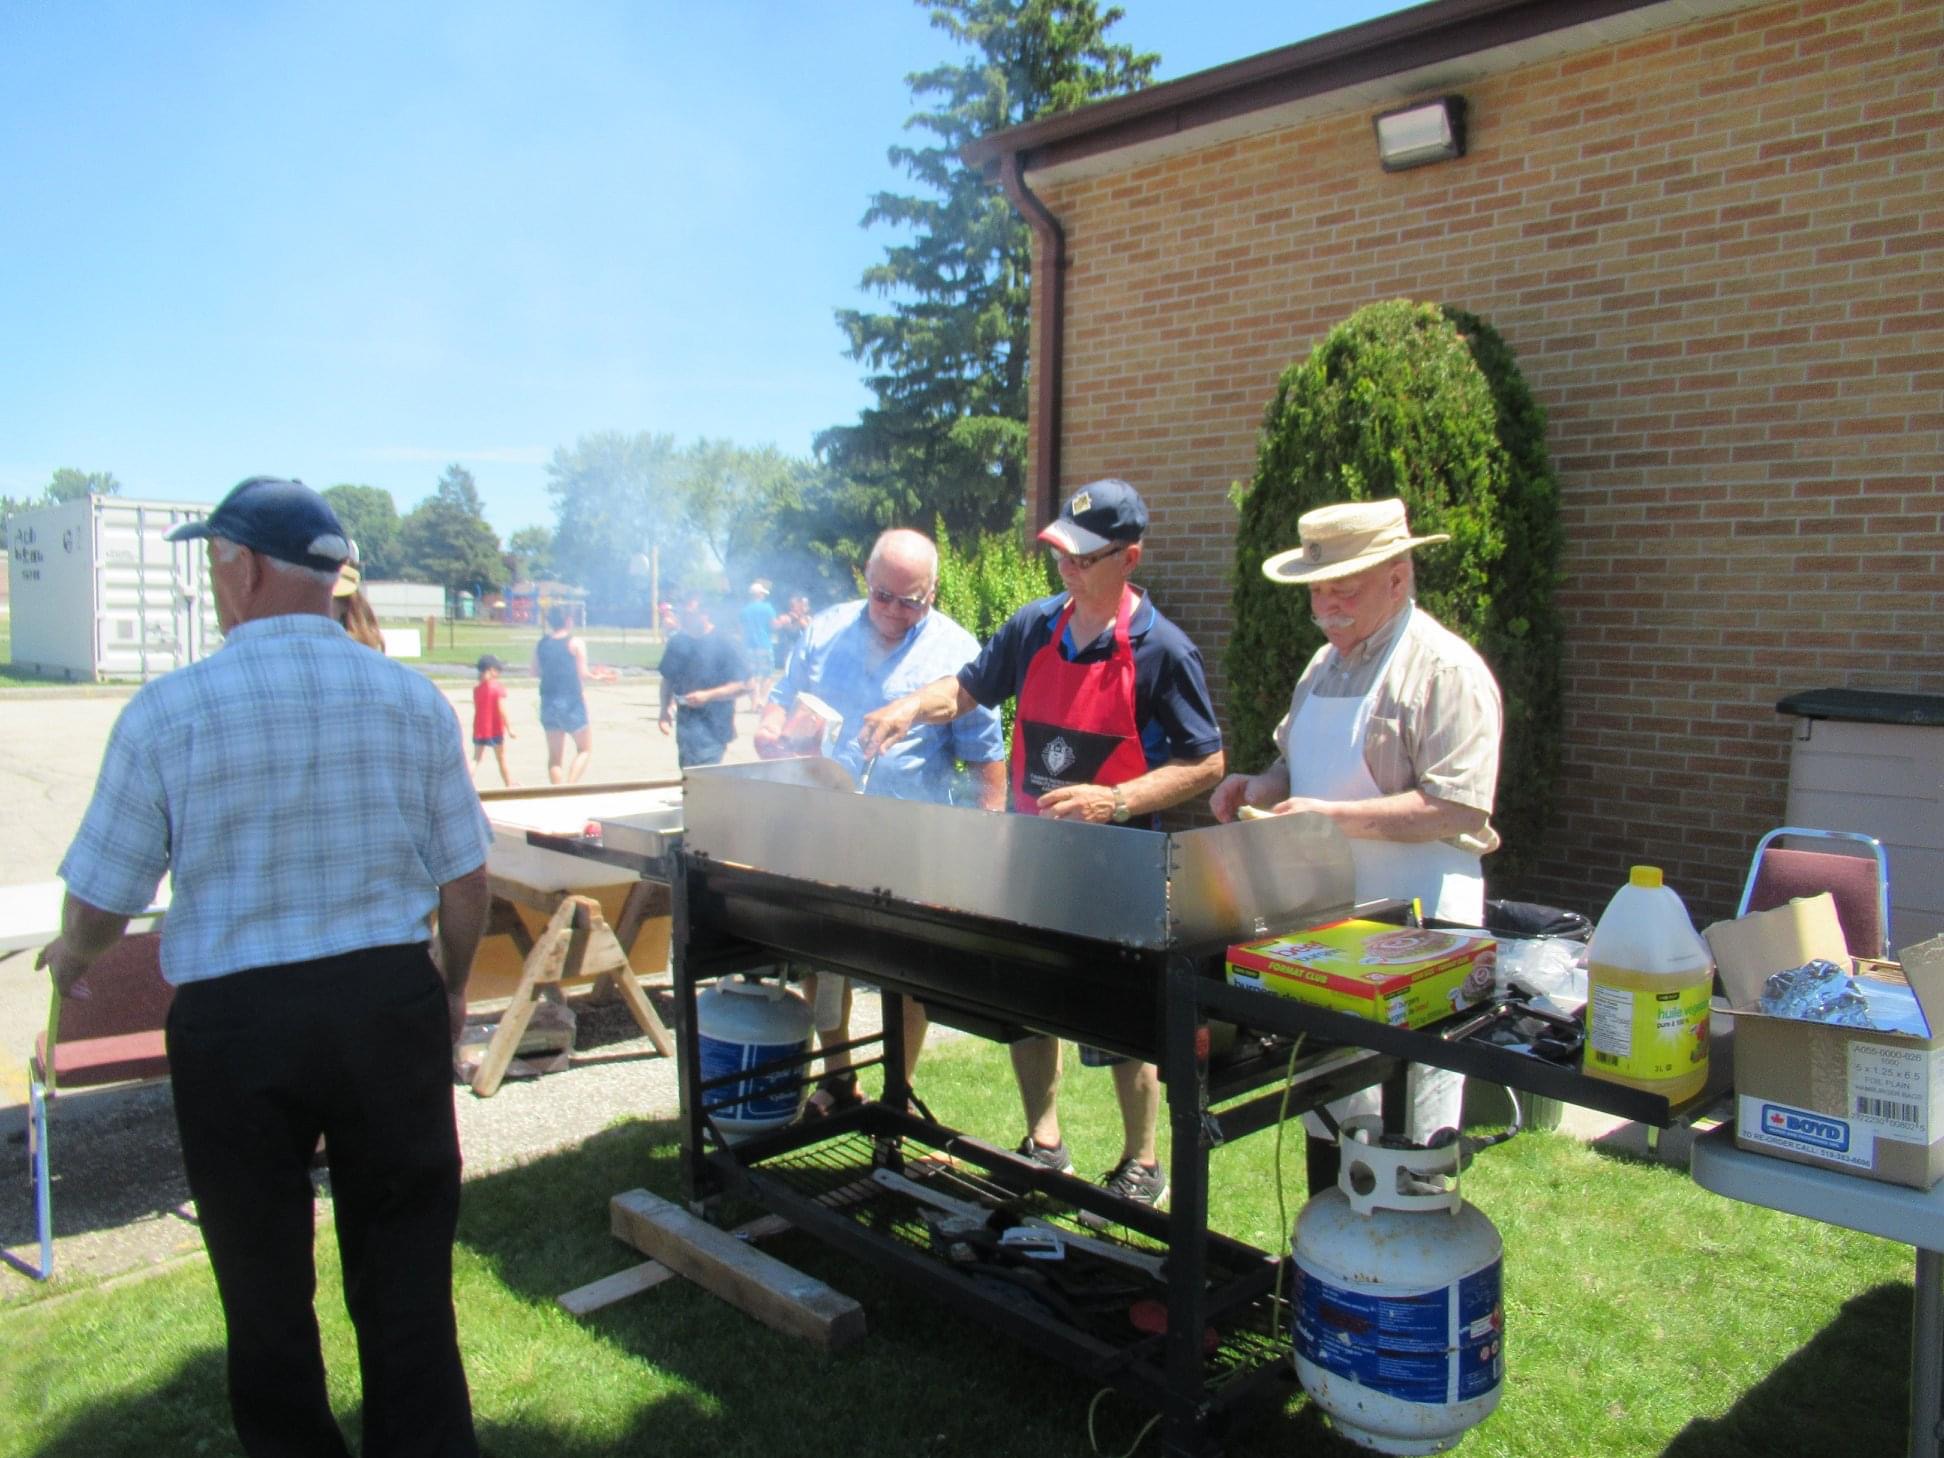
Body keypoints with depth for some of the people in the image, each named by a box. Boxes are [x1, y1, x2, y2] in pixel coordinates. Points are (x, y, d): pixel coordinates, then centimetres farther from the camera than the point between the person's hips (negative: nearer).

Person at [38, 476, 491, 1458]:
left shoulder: (170, 709, -9)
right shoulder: (412, 698, -3)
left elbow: (100, 898, -1)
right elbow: (466, 879, 2)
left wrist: (70, 957, 22)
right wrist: (452, 982, 20)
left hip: (234, 1020, -1)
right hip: (391, 1003, 2)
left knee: (266, 1286, 18)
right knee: (404, 1272, 15)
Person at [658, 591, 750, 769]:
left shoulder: (724, 644, -9)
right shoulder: (677, 643, 6)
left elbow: (742, 685, -10)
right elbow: (667, 679, 17)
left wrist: (707, 695, -19)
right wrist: (665, 710, 4)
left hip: (714, 727, -6)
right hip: (685, 724, 6)